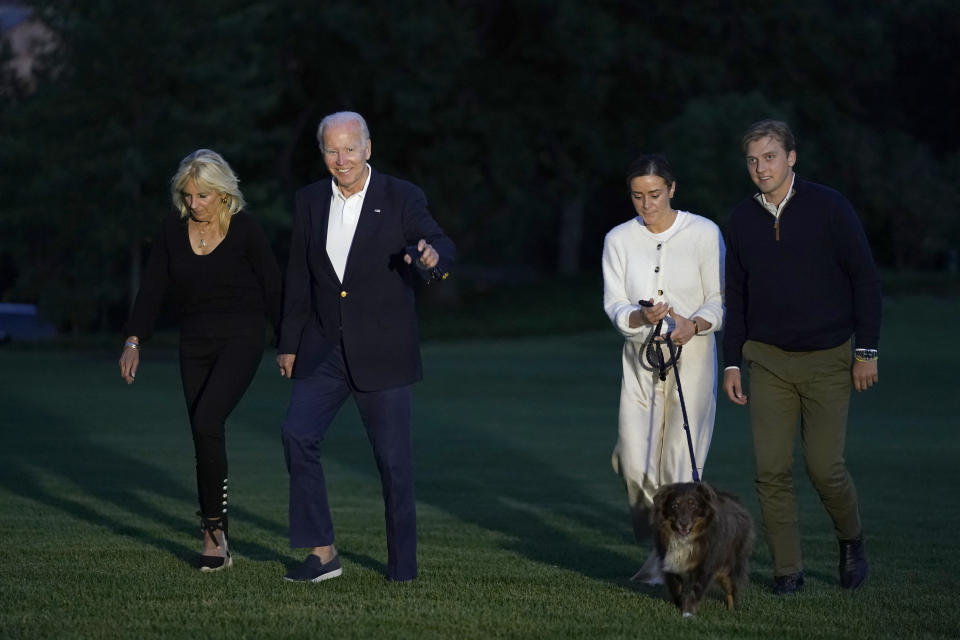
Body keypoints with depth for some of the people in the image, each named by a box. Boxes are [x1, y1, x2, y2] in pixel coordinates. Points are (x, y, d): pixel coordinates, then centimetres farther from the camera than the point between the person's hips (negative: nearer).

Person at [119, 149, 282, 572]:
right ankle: (218, 540, 9)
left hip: (241, 338, -5)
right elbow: (152, 289, 2)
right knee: (205, 436, 4)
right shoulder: (173, 229, 2)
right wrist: (133, 341, -8)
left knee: (207, 421, -22)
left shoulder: (245, 229, -8)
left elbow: (272, 289, -2)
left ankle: (213, 526, -14)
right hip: (195, 342, 5)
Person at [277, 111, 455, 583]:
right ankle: (321, 552, -7)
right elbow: (299, 277, 12)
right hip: (325, 350, 3)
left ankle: (403, 562, 14)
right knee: (298, 434, -13)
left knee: (393, 457, 1)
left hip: (382, 351, -3)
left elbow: (441, 247, -17)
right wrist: (289, 344, 13)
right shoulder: (310, 201, 7)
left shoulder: (402, 199, -5)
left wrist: (433, 258, -41)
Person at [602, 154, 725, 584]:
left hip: (692, 355, -2)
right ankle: (656, 543, 21)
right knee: (634, 462, -6)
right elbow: (614, 305, -1)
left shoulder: (704, 233, -3)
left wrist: (694, 325, -22)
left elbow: (720, 300, -2)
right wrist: (641, 317, -23)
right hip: (640, 356, 2)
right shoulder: (619, 240, 4)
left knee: (680, 460, -10)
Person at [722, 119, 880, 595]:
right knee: (772, 469, -4)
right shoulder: (741, 220, 5)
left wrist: (867, 351, -8)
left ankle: (851, 539, 24)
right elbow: (735, 296, 13)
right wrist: (731, 363, 7)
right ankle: (787, 570, 6)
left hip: (827, 360, -3)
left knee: (825, 466, -5)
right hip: (768, 360, 3)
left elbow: (865, 279, -4)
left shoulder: (828, 207, -6)